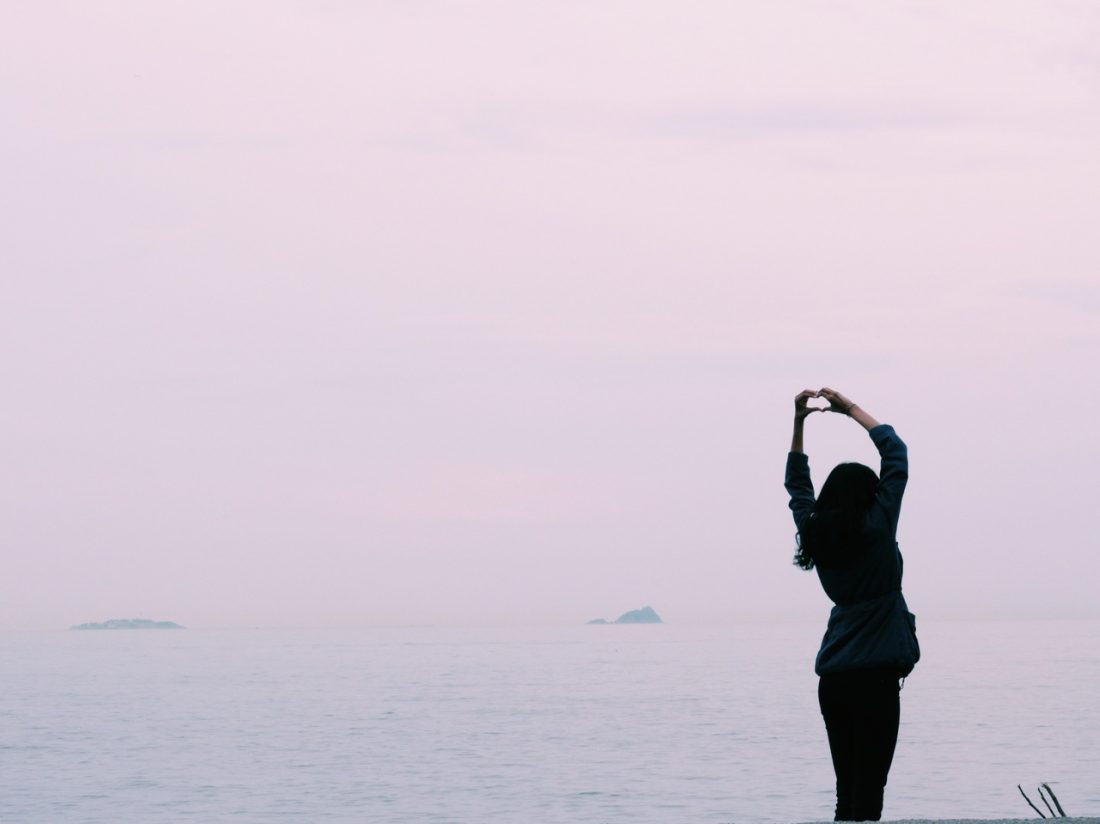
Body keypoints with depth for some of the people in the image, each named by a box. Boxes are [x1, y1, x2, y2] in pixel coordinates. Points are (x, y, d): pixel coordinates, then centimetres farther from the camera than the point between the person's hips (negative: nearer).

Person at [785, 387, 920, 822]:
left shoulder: (814, 534, 6)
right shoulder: (875, 530, -8)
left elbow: (797, 485, 23)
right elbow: (895, 453, 0)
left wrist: (799, 423, 20)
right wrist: (851, 410, 8)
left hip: (833, 680, 6)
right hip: (875, 676, -6)